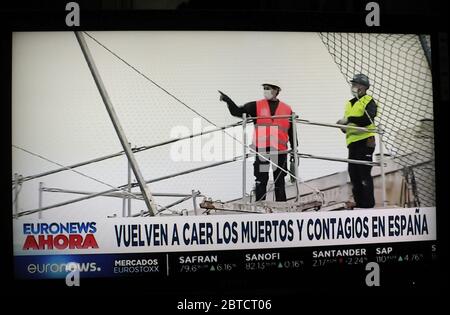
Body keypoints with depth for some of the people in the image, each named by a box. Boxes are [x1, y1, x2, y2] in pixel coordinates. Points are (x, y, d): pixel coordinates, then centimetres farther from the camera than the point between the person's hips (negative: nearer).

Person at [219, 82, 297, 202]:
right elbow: (237, 112, 1)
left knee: (280, 182, 8)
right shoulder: (256, 106, 7)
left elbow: (292, 133, 13)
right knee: (261, 181, 1)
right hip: (261, 149, -1)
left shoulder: (287, 109, 9)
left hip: (280, 151, 1)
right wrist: (228, 101, -15)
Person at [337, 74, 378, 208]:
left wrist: (349, 119, -18)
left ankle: (368, 204, -4)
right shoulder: (349, 104, 24)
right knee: (353, 173, 7)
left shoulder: (368, 101, 1)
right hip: (352, 143, 8)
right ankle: (359, 203, 15)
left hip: (365, 141, -7)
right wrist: (343, 126, 5)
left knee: (364, 174, -9)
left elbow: (367, 119, -17)